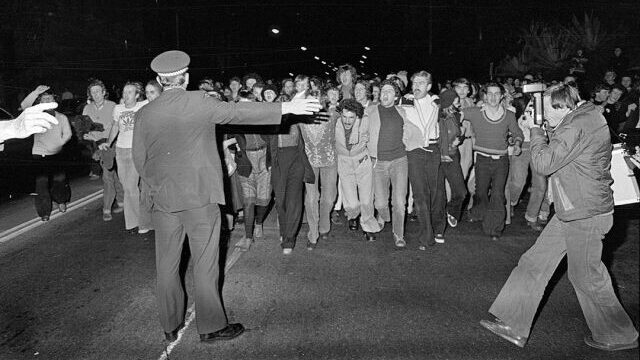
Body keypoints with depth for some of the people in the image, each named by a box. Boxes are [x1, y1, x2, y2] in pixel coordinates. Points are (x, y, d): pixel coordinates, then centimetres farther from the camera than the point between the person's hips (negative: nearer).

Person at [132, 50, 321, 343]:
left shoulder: (144, 113, 2)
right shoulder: (198, 102, -9)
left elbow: (139, 159, 6)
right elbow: (237, 112, -10)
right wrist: (286, 108, -8)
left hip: (162, 198, 4)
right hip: (200, 196, -4)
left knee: (167, 264, 14)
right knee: (205, 263, 6)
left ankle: (170, 326, 26)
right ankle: (211, 327, 16)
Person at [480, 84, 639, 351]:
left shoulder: (578, 126, -21)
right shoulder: (584, 118, 11)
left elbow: (543, 163, -22)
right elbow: (556, 158, 16)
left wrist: (536, 130, -8)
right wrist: (541, 131, 4)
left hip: (586, 214, -10)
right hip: (572, 211, 10)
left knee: (586, 276, 5)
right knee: (534, 262, 8)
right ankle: (514, 327, 15)